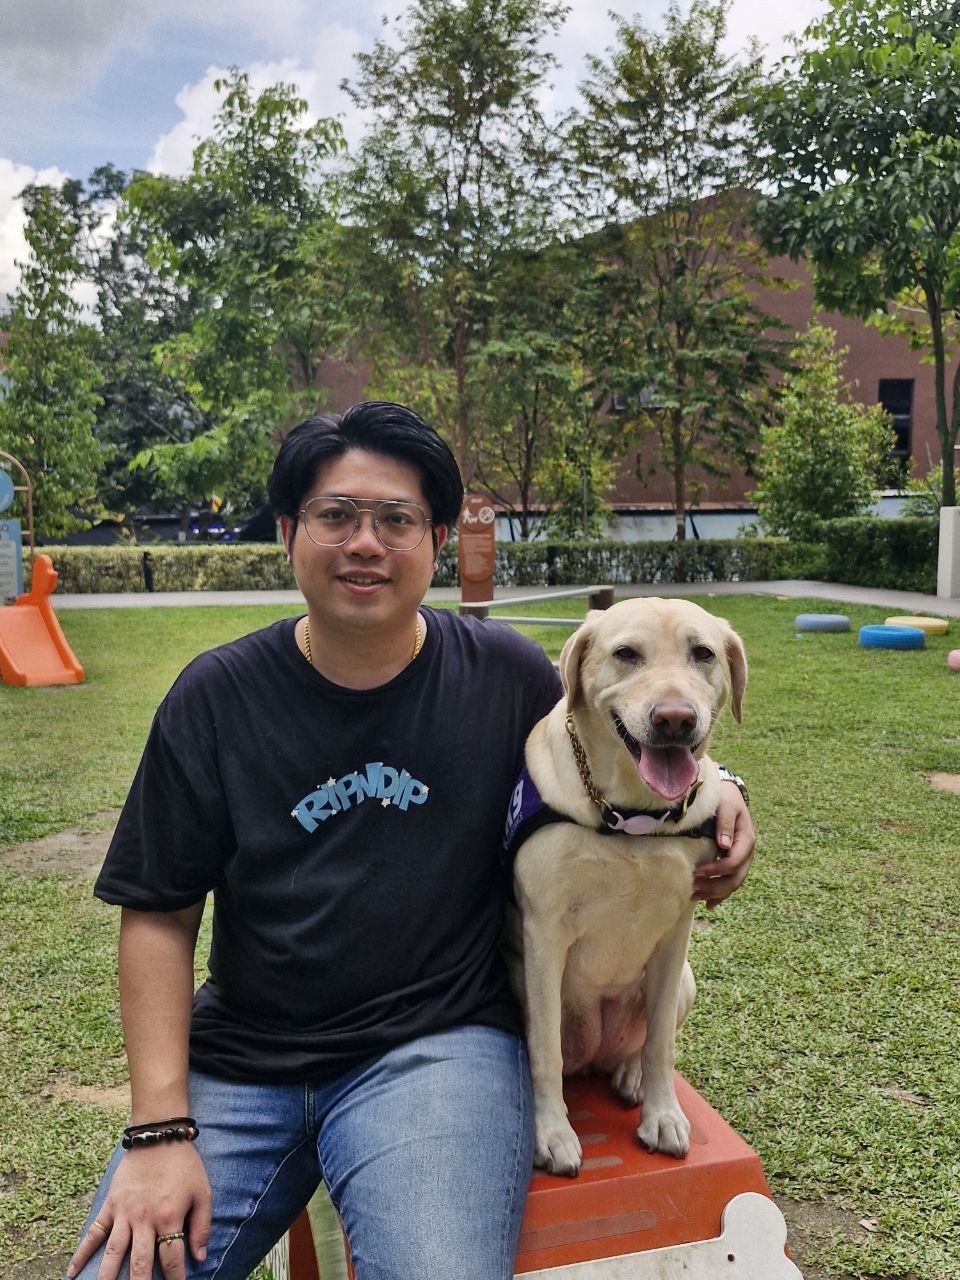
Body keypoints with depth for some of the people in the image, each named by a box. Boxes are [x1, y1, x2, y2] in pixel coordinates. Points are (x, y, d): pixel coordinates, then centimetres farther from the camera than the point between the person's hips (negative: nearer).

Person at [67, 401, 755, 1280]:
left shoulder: (508, 677, -2)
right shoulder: (217, 697, -2)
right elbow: (159, 914, 0)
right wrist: (160, 1130, -8)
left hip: (438, 1043, -1)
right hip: (236, 1057, 2)